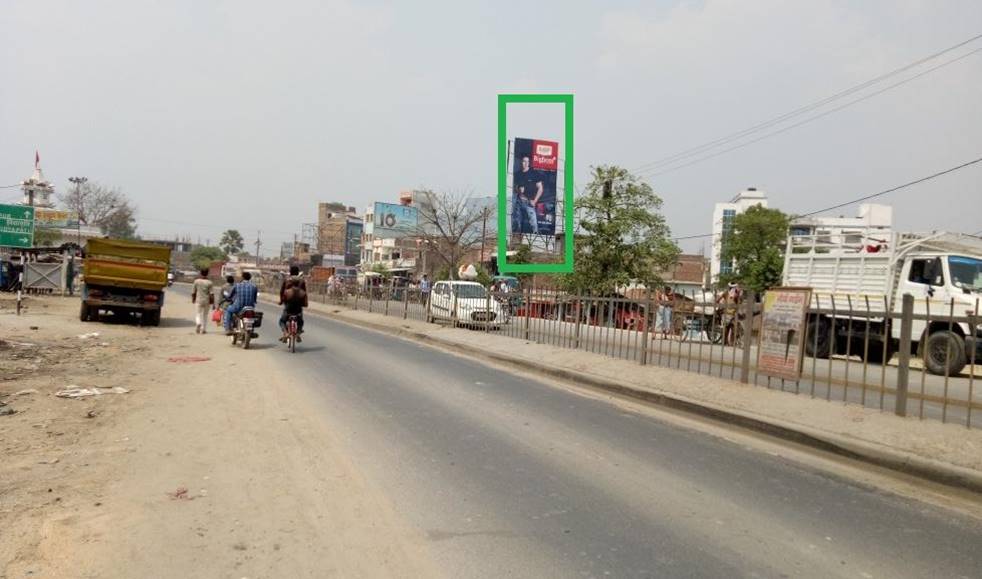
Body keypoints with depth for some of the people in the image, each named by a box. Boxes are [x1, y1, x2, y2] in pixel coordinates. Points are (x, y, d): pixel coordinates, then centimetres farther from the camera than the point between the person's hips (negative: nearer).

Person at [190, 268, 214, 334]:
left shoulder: (196, 281, -3)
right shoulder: (210, 283, -7)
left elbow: (193, 292, 3)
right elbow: (211, 294, -10)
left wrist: (193, 299, 19)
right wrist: (213, 303, -6)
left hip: (198, 301, 0)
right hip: (207, 301, 0)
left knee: (198, 314, 5)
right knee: (205, 315, 13)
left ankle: (198, 323, -24)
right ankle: (203, 329, 15)